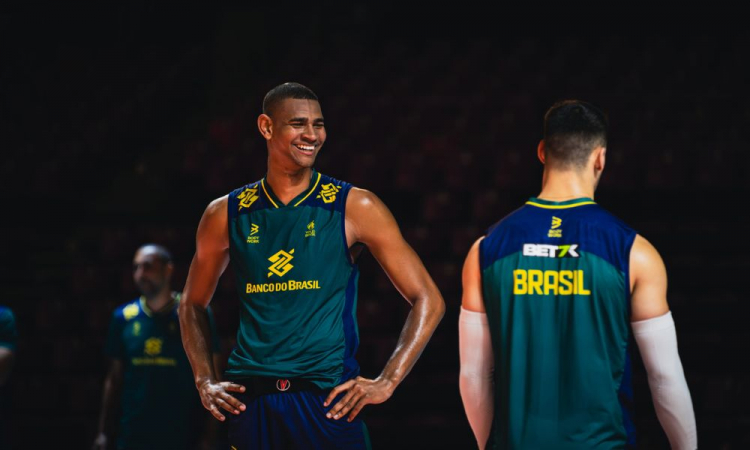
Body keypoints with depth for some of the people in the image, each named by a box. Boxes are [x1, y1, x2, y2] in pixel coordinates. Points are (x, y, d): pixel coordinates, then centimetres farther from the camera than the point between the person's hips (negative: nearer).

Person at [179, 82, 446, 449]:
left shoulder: (355, 208, 0)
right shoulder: (226, 214, 7)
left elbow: (427, 300, 1)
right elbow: (193, 305, 22)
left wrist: (385, 383, -7)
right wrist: (204, 380, 8)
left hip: (328, 400, -2)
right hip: (250, 401, 2)